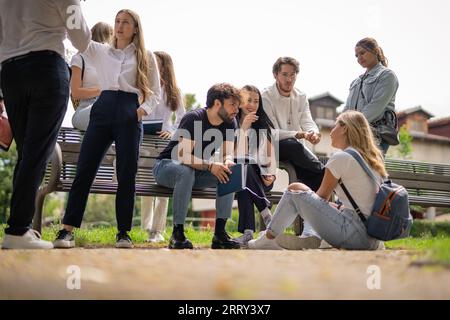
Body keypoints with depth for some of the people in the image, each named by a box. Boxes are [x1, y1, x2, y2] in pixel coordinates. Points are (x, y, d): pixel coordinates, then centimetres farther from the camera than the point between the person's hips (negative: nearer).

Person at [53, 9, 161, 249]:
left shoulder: (146, 57, 14)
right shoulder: (100, 51, 19)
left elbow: (155, 93, 11)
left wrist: (143, 110, -7)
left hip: (129, 114, -1)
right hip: (103, 109, 2)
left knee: (126, 175, -3)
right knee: (84, 170, -7)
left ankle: (123, 232, 4)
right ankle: (67, 230, -7)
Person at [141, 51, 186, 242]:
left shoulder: (174, 92, 9)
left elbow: (182, 119, 6)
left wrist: (172, 132, -11)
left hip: (165, 141, 0)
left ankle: (157, 230, 0)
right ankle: (148, 227, 10)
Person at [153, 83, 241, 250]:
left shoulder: (230, 122, -2)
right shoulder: (194, 118, -23)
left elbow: (228, 153, -6)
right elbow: (183, 156, -32)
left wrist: (227, 161, -31)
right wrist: (210, 165, -45)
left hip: (197, 170, 6)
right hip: (166, 166, -6)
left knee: (228, 173, -20)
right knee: (186, 172, -40)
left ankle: (220, 233, -20)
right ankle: (177, 233, -31)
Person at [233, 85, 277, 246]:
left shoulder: (265, 126, 16)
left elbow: (270, 154, 17)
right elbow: (235, 155, -9)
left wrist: (271, 174, 1)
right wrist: (243, 128, -14)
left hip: (260, 175, 1)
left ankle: (248, 231, -40)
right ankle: (266, 212, -37)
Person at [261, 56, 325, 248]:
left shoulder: (301, 97, 12)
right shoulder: (266, 97, -6)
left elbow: (308, 122, -2)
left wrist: (313, 132, -29)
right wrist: (298, 135, -32)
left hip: (296, 151, 4)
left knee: (310, 176, -25)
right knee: (293, 145, -39)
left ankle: (310, 229, -28)